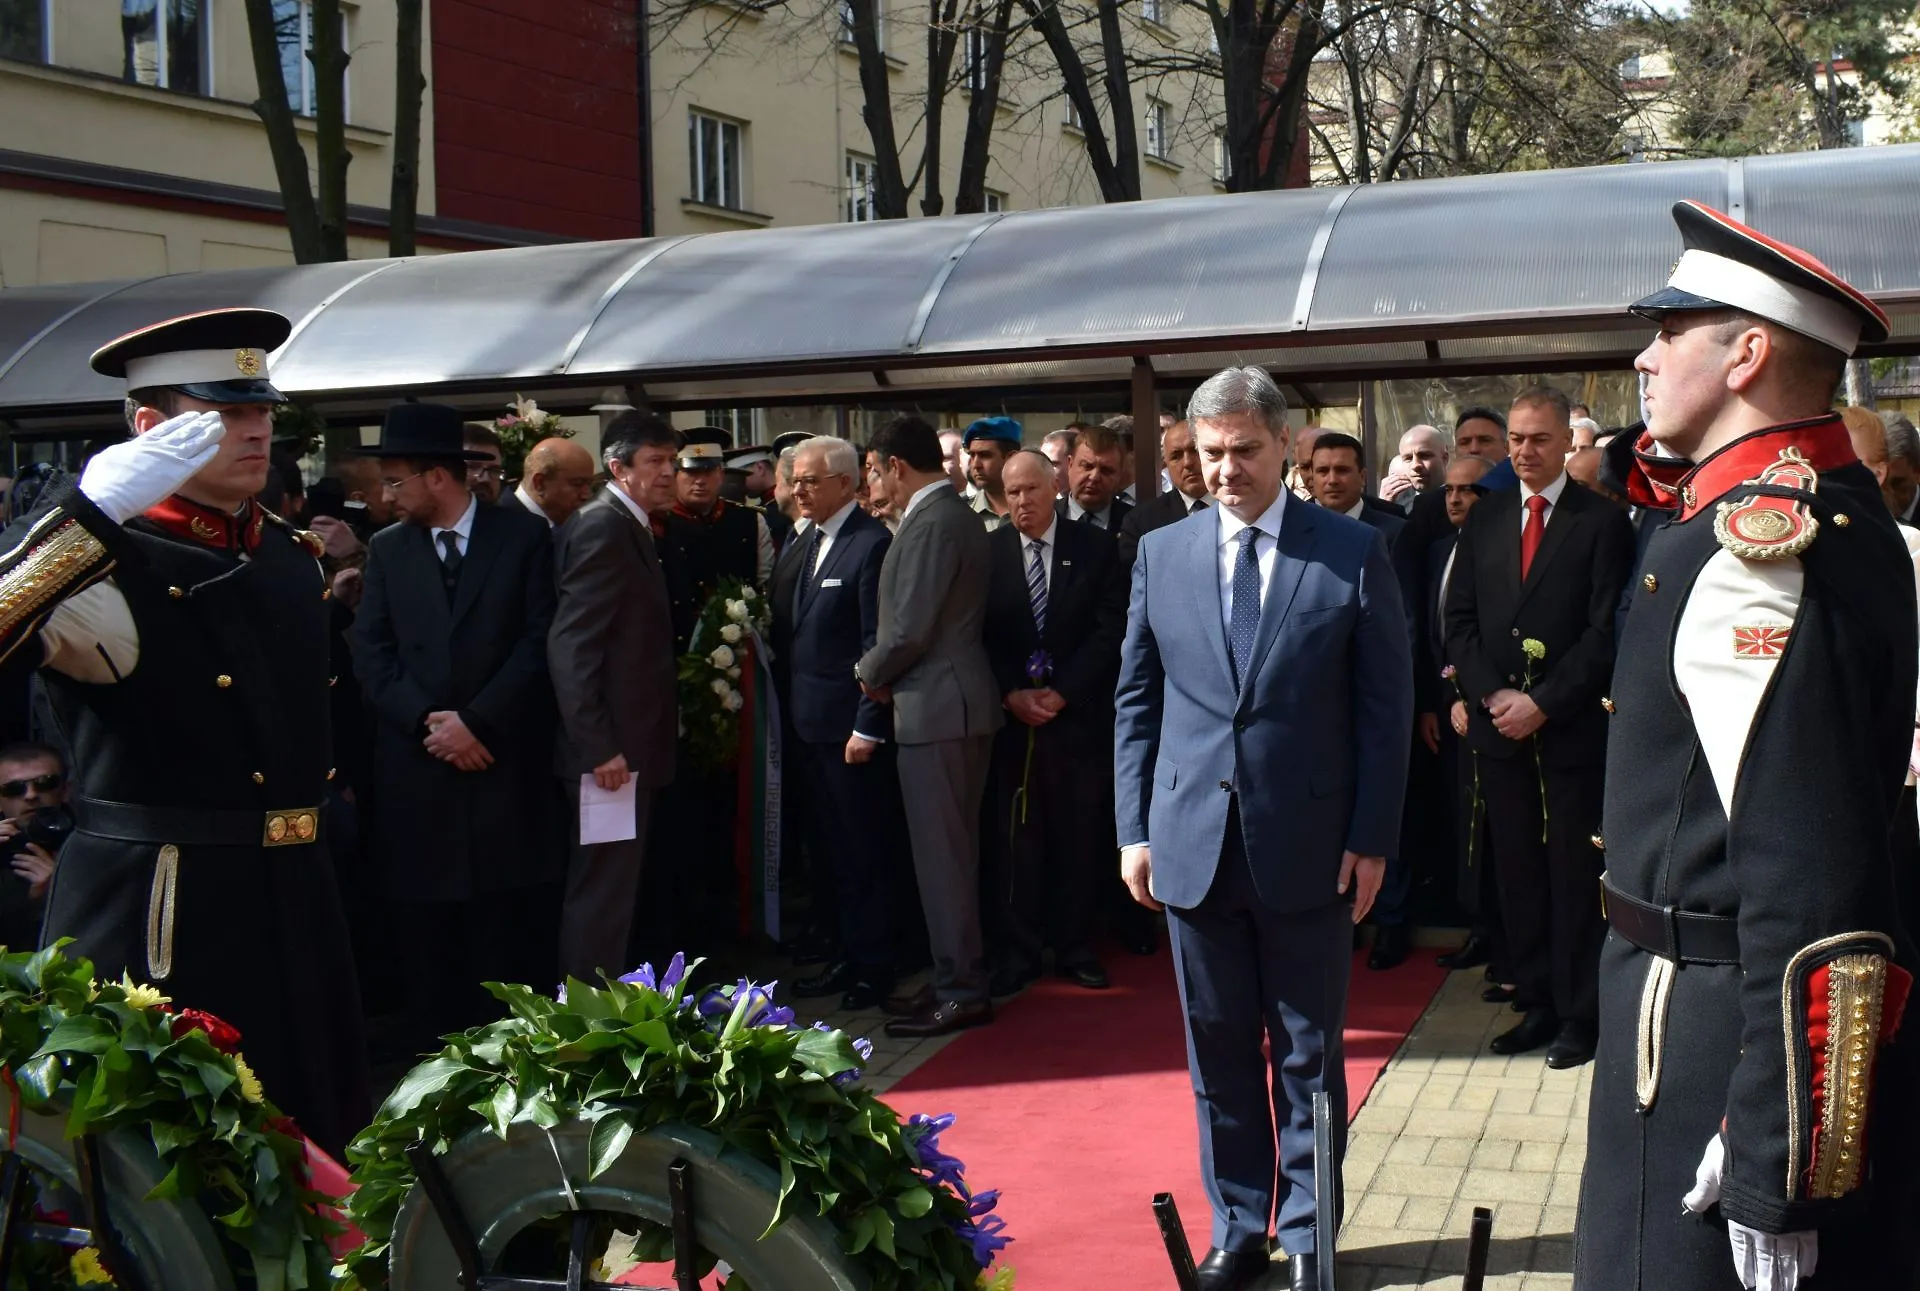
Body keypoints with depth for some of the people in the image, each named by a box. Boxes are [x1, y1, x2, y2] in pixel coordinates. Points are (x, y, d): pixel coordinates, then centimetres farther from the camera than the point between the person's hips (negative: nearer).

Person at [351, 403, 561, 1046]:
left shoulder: (525, 537, 4)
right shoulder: (386, 549, 12)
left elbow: (539, 642, -3)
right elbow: (370, 654, 4)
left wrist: (477, 721, -11)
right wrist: (426, 721, -10)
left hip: (504, 766, -2)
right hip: (415, 771, 2)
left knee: (505, 938, 1)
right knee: (427, 940, 4)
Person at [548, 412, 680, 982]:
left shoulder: (631, 529, 16)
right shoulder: (602, 527, -14)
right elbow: (570, 645, -21)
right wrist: (599, 747, -23)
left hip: (631, 747, 10)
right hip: (612, 750, -10)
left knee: (614, 891, 15)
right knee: (601, 894, -4)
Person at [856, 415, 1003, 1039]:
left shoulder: (931, 523, -16)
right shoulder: (955, 515, 14)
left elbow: (911, 629, -20)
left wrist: (871, 673, -2)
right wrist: (884, 672, 11)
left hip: (937, 707, -10)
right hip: (955, 704, 10)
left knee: (942, 852, -3)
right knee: (950, 849, 15)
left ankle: (961, 991, 4)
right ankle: (956, 978, 24)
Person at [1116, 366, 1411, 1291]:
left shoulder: (1353, 552, -3)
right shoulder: (1161, 554, 5)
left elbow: (1386, 704, -2)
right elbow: (1137, 699, 9)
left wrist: (1372, 837, -6)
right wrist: (1134, 828, 3)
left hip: (1309, 845, -2)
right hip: (1193, 842, 2)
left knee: (1308, 1054, 9)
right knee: (1219, 1051, 11)